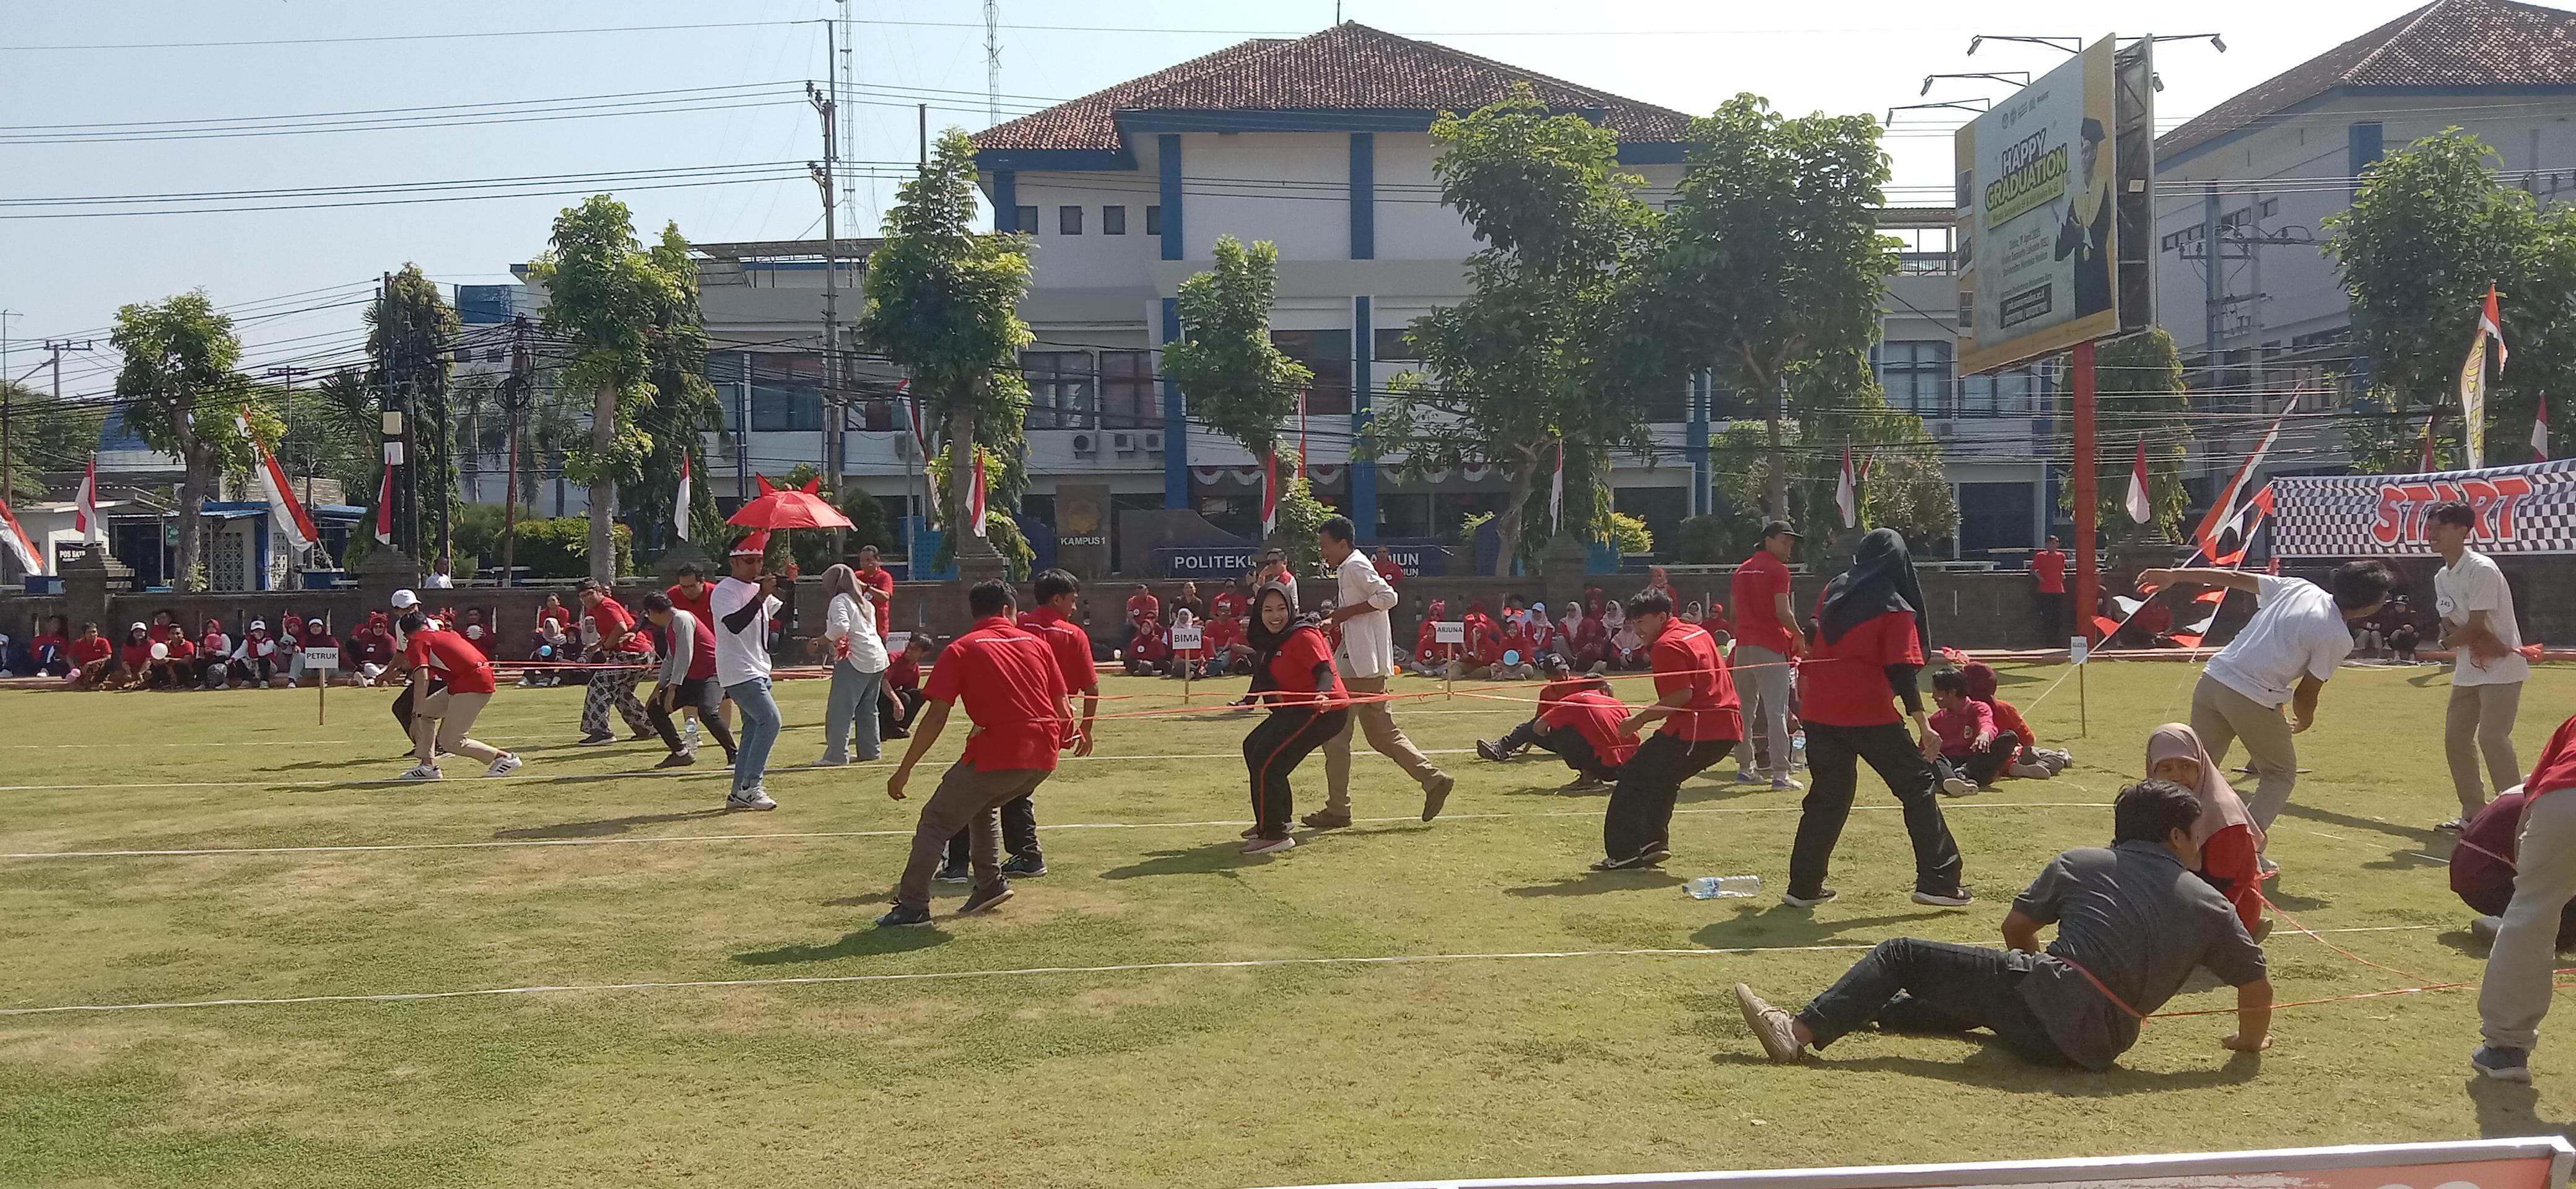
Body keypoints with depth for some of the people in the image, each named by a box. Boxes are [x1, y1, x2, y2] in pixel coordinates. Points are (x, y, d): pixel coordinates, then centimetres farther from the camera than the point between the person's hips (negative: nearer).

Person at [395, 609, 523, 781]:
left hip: (472, 685, -9)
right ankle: (428, 766, 17)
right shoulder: (443, 633, 24)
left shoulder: (416, 641, 0)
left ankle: (504, 758, 2)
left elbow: (422, 678, -15)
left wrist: (415, 715, -19)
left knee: (450, 742, -4)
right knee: (425, 711, 18)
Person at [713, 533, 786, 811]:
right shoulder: (724, 591, -11)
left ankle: (739, 793, 12)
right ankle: (750, 787, -14)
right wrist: (761, 596, -30)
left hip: (758, 671, 9)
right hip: (738, 671, -9)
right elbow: (734, 624, -27)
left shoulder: (758, 590, 17)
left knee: (753, 727, 8)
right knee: (770, 720, -17)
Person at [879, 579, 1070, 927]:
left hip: (997, 752, -5)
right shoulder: (1037, 644, 14)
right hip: (1044, 756, 5)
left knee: (936, 820, 6)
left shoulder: (960, 650, 3)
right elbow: (1062, 708, 14)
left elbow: (936, 717, -5)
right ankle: (989, 882, 26)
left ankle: (913, 905, -1)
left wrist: (904, 770, -2)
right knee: (983, 803, 31)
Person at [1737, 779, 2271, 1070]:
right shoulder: (2210, 905, 12)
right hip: (2097, 1049, 4)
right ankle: (1879, 1011, 47)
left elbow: (2016, 927, 18)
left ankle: (1800, 1030, -7)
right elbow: (2258, 984, 15)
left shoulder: (2081, 863, 10)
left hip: (2045, 996, -4)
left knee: (1901, 955, 4)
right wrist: (2250, 1038, 34)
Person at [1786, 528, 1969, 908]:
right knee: (1919, 784, 8)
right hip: (1868, 714, -5)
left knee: (1827, 795, 15)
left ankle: (1803, 886, 13)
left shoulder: (1832, 592, 9)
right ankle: (1937, 881, 6)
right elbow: (1902, 673, -13)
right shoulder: (1896, 610, -6)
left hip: (1818, 710, 5)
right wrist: (1923, 726, -14)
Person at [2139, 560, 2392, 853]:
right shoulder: (2338, 638, -7)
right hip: (2254, 699, -6)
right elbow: (2306, 694, -2)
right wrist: (2304, 721, 21)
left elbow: (2234, 578, 13)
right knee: (2281, 774, 16)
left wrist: (2174, 575, 17)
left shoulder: (2297, 587, 11)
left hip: (2212, 678, 6)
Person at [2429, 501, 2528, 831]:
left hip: (2502, 667, -9)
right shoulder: (2441, 577, 8)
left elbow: (2475, 627, -21)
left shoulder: (2481, 570, -19)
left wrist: (2449, 642, -3)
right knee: (2456, 737, 10)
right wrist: (2479, 643, -17)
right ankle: (2474, 813, 20)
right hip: (2468, 668, 9)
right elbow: (2449, 626, 1)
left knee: (2492, 736, -18)